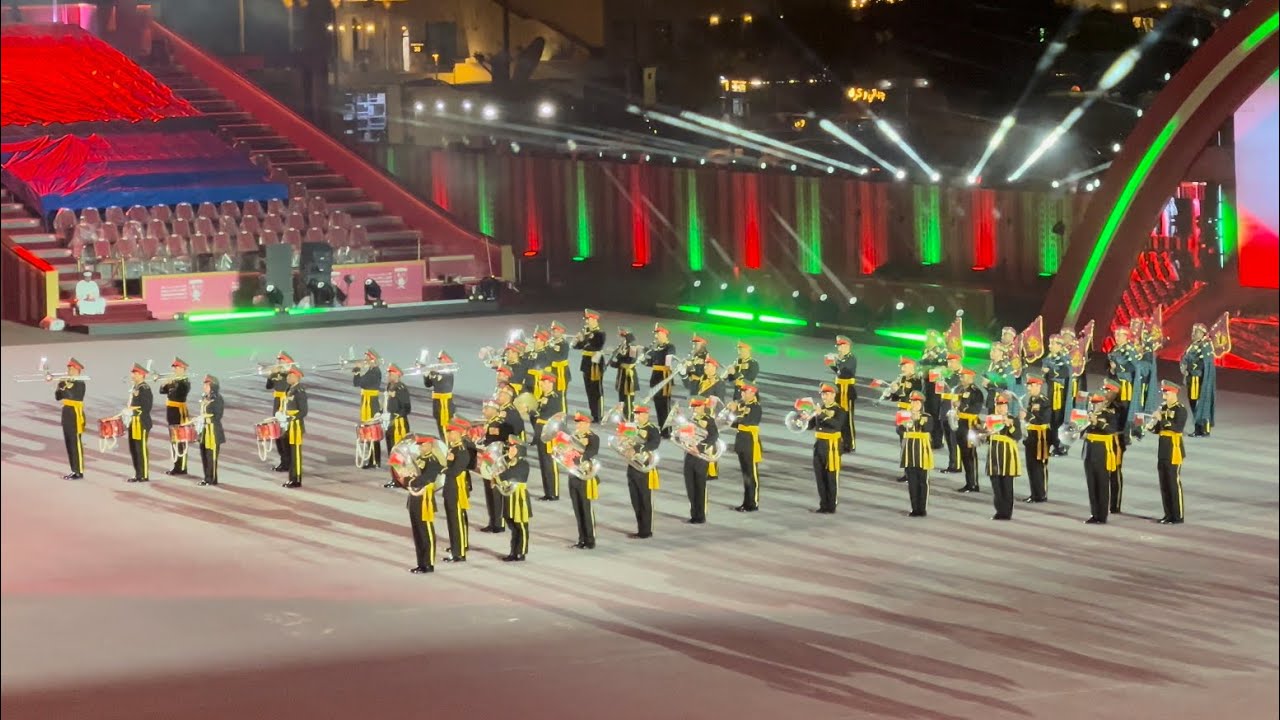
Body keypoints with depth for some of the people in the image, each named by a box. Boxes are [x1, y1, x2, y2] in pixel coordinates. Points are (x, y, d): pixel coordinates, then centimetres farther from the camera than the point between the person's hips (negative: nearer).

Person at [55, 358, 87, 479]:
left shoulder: (80, 383, -12)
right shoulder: (67, 382, 11)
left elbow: (72, 396, -25)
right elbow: (58, 397, 8)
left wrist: (63, 385, -23)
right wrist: (60, 386, -8)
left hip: (76, 415, -9)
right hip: (67, 414, 9)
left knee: (76, 443, -6)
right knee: (69, 443, 11)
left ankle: (79, 472, -2)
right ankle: (74, 470, 18)